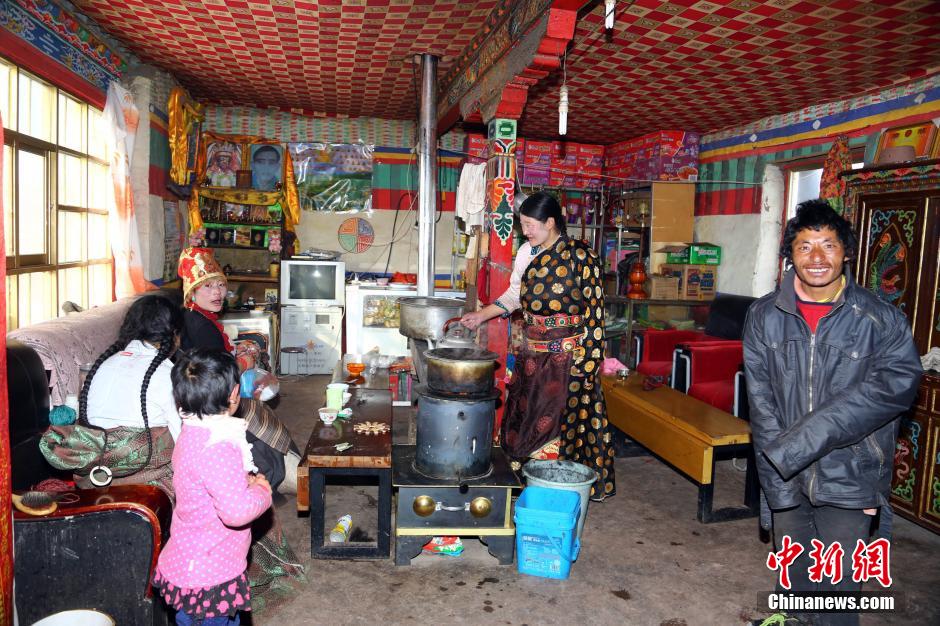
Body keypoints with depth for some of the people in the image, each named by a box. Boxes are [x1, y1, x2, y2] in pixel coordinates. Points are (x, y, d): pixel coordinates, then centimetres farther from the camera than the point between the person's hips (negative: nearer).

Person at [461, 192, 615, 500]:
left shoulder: (580, 256, -11)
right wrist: (480, 315, 9)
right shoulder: (527, 252, 7)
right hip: (533, 353, 6)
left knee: (562, 420, 0)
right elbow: (514, 296, 18)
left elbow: (593, 311, -11)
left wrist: (588, 362, -14)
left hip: (566, 356, -6)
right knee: (527, 417, 11)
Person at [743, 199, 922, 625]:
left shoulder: (880, 319, -6)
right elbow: (761, 403, -5)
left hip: (847, 478, -2)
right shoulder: (764, 317, -2)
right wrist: (781, 485, -11)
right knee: (796, 582, 18)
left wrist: (802, 439, -26)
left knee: (838, 590, 5)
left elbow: (899, 381, -20)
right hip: (786, 478, 2)